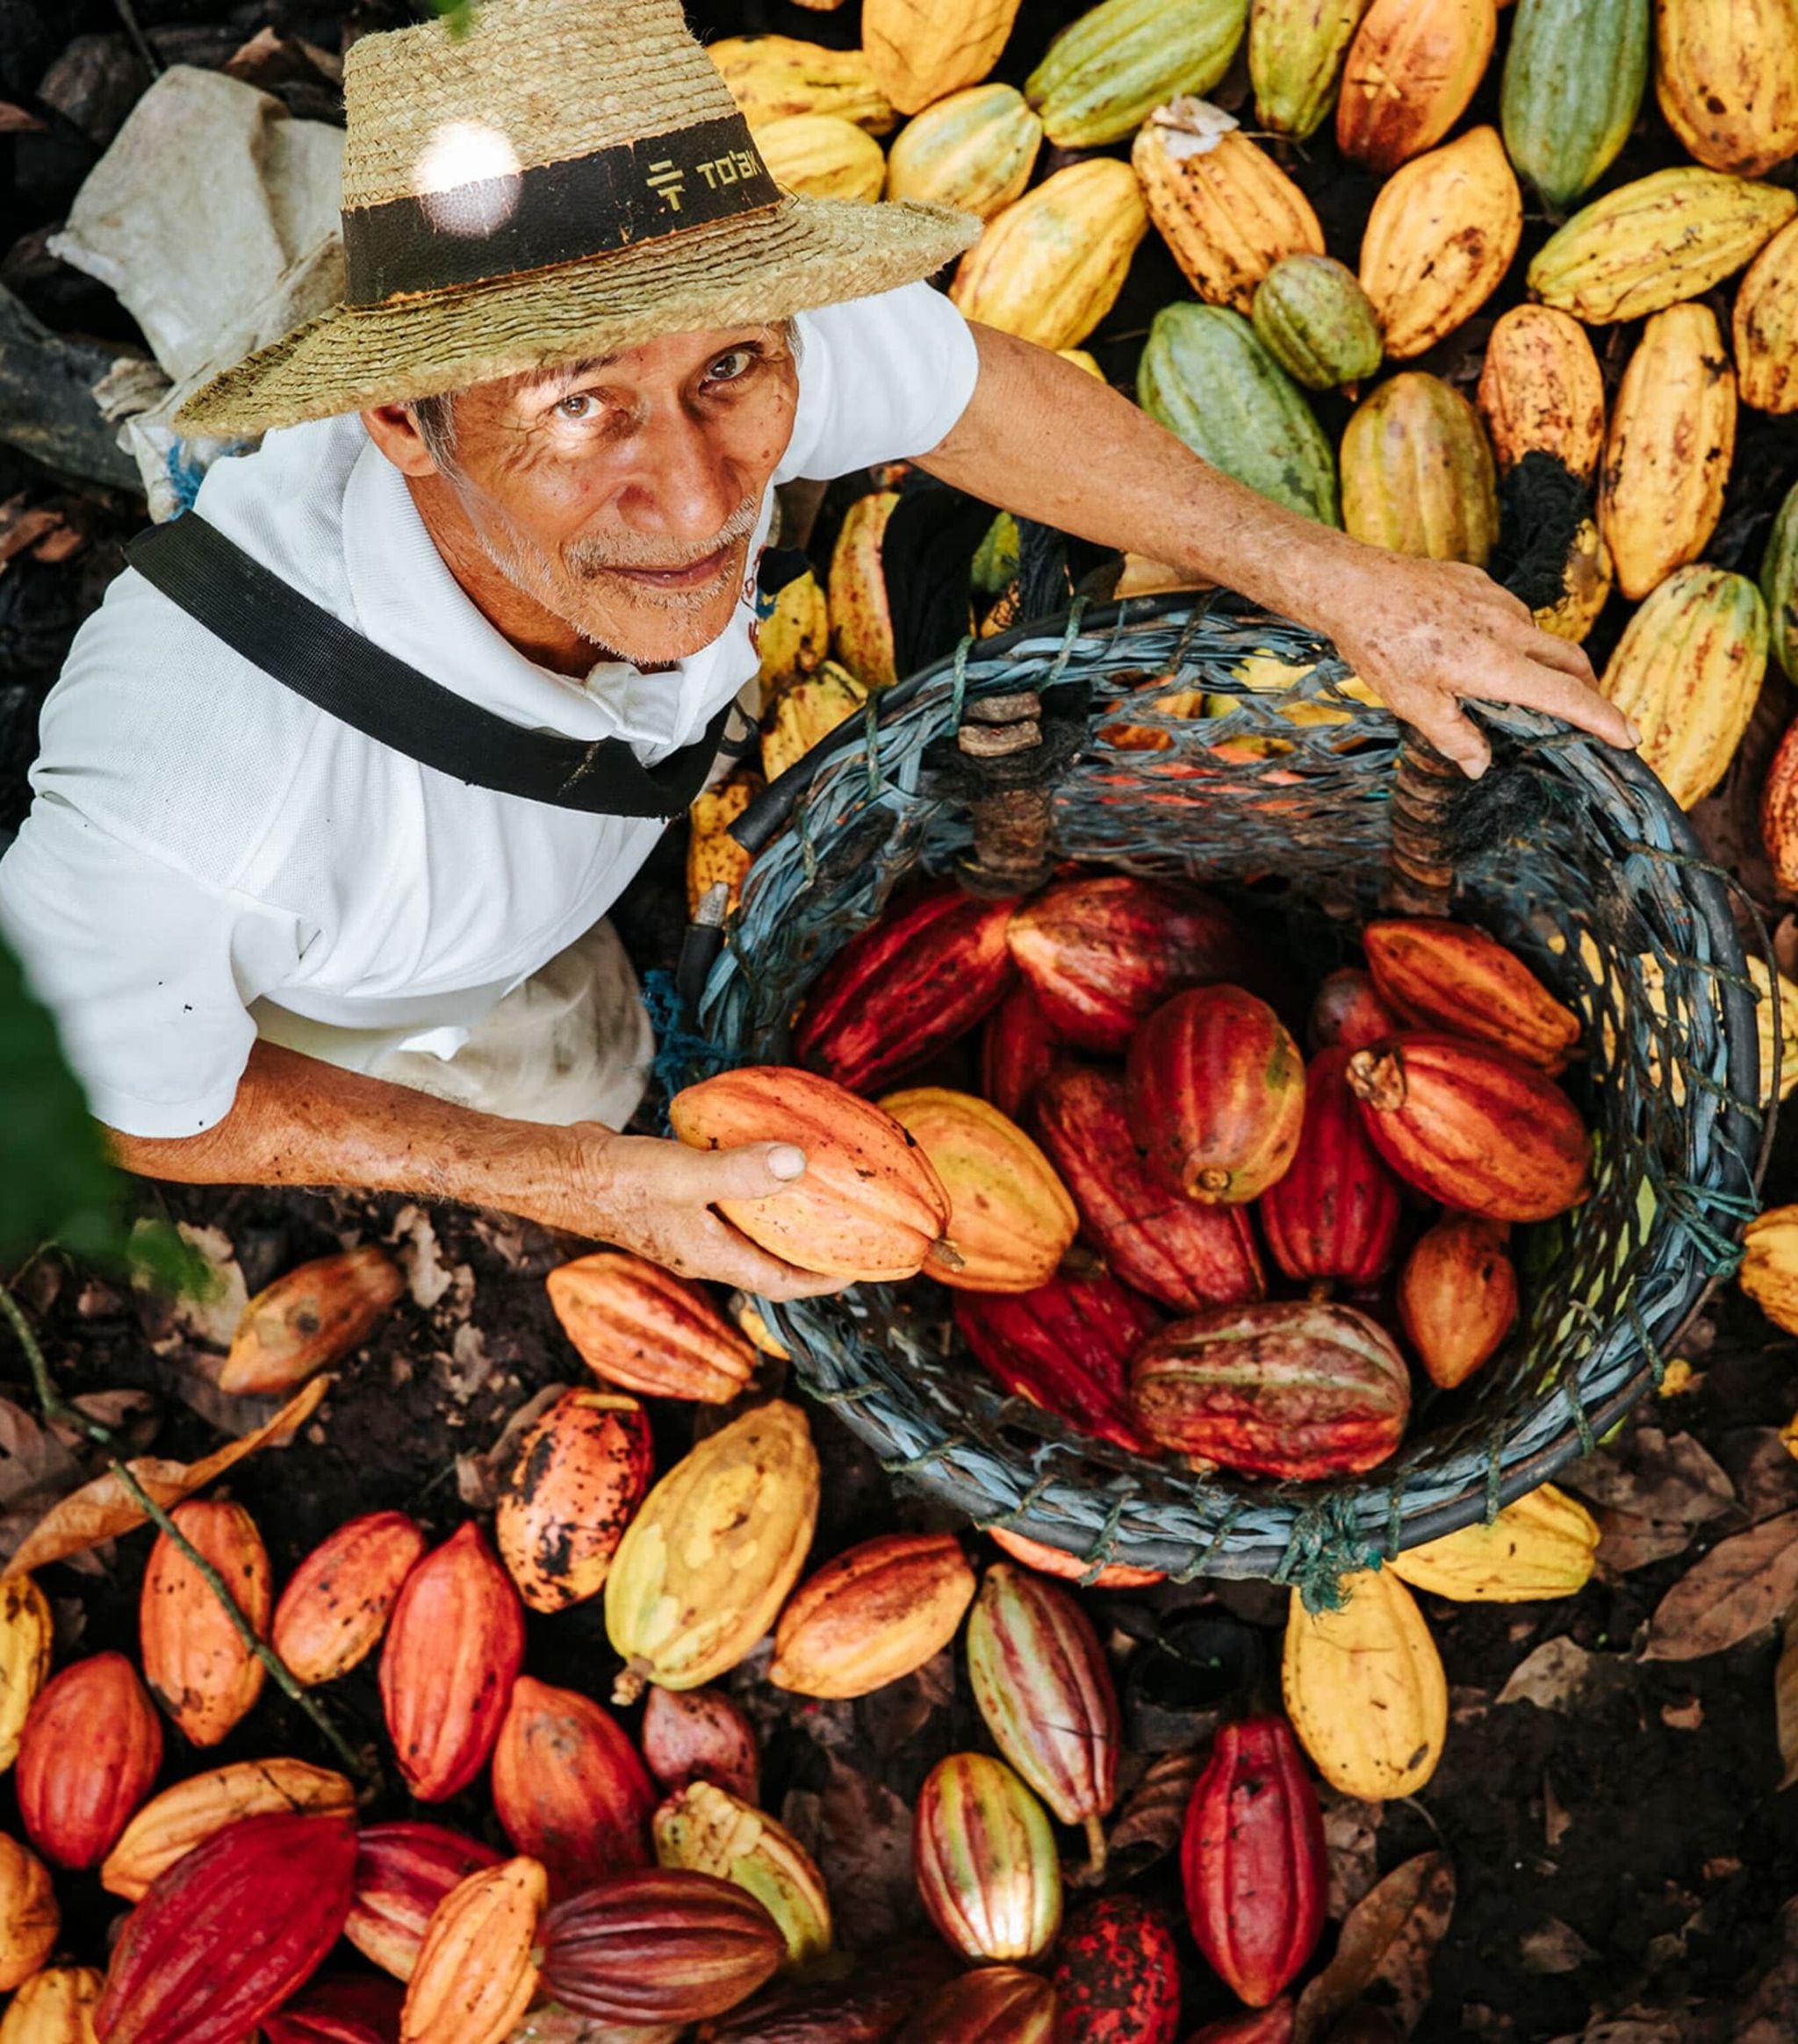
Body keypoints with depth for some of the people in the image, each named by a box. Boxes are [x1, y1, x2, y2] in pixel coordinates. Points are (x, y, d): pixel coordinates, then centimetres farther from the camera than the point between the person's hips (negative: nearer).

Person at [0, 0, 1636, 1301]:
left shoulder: (740, 346, -38)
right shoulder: (174, 812, -51)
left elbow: (971, 391, -14)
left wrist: (1336, 581, -10)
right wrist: (575, 1180, -28)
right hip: (333, 1016, -2)